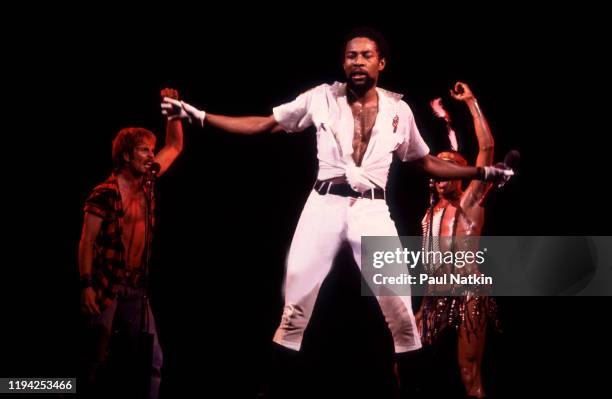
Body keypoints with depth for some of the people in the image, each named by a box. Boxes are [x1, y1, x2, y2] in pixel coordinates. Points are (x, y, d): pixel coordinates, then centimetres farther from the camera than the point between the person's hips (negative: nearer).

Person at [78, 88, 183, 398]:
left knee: (152, 361, 2)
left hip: (135, 287, 6)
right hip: (105, 286, -6)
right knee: (97, 359, -3)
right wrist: (86, 285, -20)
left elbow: (175, 146, 18)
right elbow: (87, 242, -13)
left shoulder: (146, 184, 8)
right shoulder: (105, 194, -11)